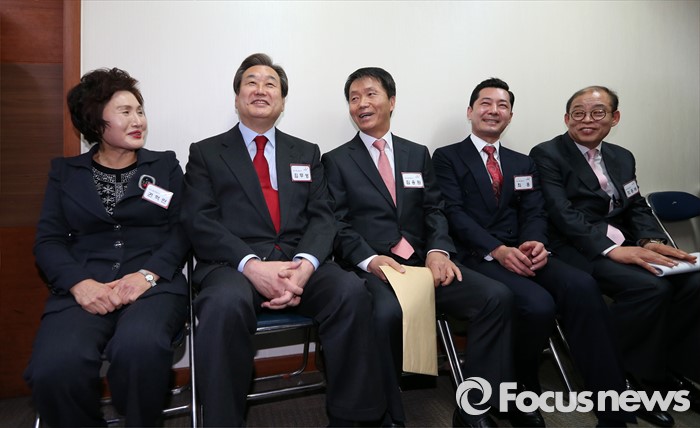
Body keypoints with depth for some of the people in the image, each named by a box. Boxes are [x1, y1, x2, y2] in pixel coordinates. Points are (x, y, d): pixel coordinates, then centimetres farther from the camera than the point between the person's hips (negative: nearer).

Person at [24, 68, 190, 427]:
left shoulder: (166, 165, 14)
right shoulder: (64, 172, 17)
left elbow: (182, 230, 5)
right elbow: (48, 240, 8)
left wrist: (148, 274, -14)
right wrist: (79, 283, -13)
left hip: (154, 286, -1)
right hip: (84, 291, 1)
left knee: (140, 347, -34)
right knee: (54, 367, -29)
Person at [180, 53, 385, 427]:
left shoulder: (307, 153, 20)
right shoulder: (206, 153, 13)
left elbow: (321, 217, 9)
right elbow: (199, 222, 0)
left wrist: (304, 265, -13)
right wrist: (252, 266, -18)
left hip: (299, 263, 3)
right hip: (234, 266, -2)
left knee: (352, 291, -27)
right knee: (226, 303, -36)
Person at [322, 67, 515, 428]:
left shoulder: (418, 154, 19)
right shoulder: (336, 160, 9)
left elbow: (434, 210, 11)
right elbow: (336, 224, -1)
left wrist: (438, 250, -10)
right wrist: (371, 259, -19)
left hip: (420, 262, 4)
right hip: (369, 268, -3)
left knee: (496, 296, -19)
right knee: (388, 313, -36)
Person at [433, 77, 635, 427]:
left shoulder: (523, 164, 22)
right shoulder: (447, 157, 7)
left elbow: (535, 214, 10)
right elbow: (454, 214, -7)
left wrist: (536, 243, -15)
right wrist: (497, 250, -21)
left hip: (520, 253, 5)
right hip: (476, 256, -4)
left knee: (581, 285, -26)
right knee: (539, 304, -30)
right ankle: (522, 386, -1)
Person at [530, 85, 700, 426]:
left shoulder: (622, 158, 21)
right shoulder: (546, 155, -1)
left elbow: (638, 208, 14)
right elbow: (562, 213, -13)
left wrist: (651, 241, -9)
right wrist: (611, 248, -24)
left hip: (624, 246, 7)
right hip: (577, 250, -6)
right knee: (651, 287, -28)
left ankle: (670, 368, 4)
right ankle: (631, 376, -8)